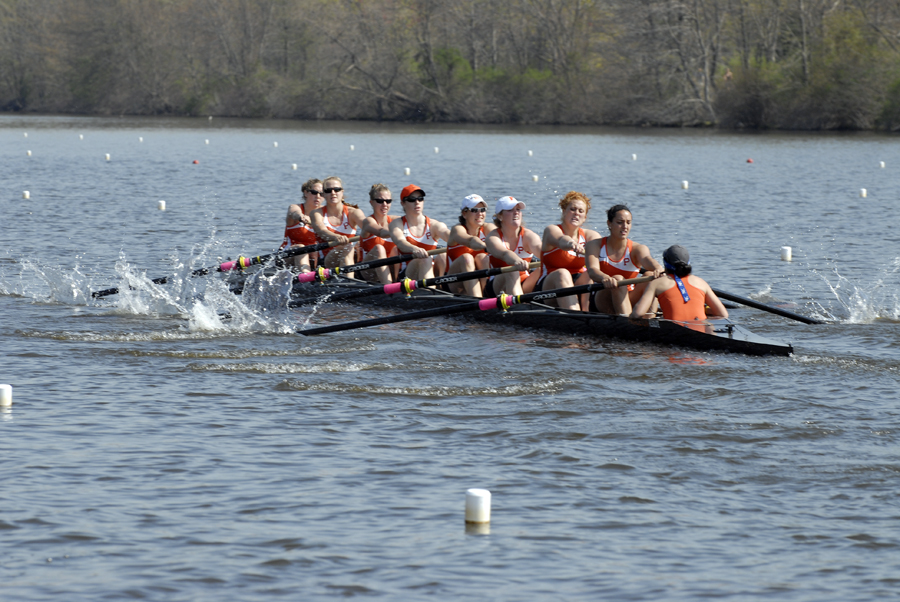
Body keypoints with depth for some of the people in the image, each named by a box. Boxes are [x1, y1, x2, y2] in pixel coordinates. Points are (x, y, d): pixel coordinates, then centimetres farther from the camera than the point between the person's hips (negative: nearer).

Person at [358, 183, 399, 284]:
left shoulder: (394, 220, 7)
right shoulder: (368, 221, -9)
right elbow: (381, 232, -33)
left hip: (390, 270, 4)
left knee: (397, 248, -22)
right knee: (379, 249, -33)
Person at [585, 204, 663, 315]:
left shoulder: (637, 249, 2)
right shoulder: (595, 246, 0)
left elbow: (646, 259, -23)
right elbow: (592, 270, -19)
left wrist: (657, 268, -49)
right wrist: (604, 278, -45)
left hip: (629, 300, 2)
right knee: (618, 279, -32)